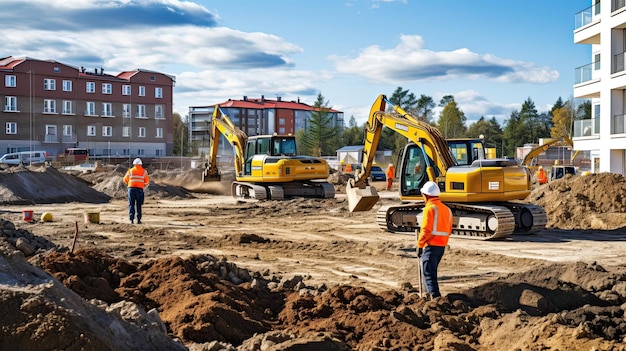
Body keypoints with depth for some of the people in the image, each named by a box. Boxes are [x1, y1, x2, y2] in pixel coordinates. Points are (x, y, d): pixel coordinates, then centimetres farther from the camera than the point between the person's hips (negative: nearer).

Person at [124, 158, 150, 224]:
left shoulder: (130, 171, 4)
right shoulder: (144, 171, 5)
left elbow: (125, 179, 14)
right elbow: (147, 181, 9)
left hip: (131, 189, 0)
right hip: (139, 189, 0)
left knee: (131, 204, 6)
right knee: (138, 205, 7)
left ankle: (131, 219, -1)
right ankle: (138, 219, 3)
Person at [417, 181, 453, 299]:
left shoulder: (430, 208, -11)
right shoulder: (446, 209, 15)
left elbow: (426, 230, -18)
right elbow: (449, 230, 16)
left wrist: (420, 245, -11)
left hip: (431, 246, -8)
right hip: (442, 246, 8)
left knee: (429, 274, -4)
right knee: (432, 272, 22)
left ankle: (436, 298, -13)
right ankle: (431, 294, 30)